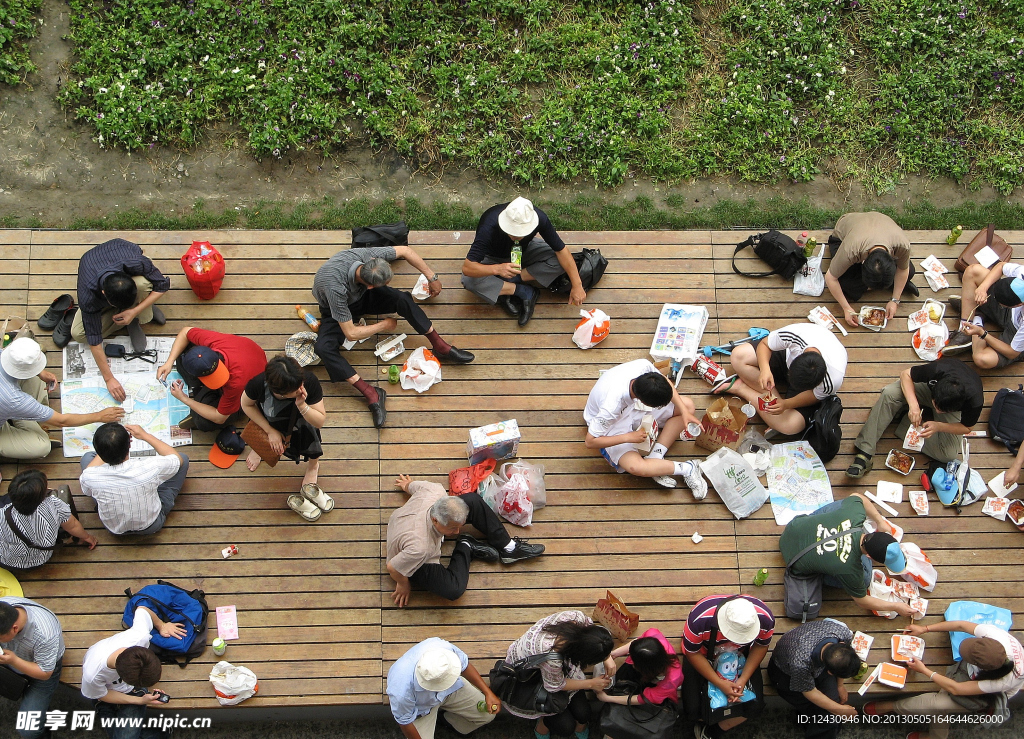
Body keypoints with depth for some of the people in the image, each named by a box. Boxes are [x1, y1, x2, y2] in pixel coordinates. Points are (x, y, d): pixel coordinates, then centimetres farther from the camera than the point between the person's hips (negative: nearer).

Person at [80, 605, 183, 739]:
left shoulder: (141, 636, -37)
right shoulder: (92, 676, -41)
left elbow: (142, 609, -13)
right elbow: (102, 695, -16)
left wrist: (161, 625, 4)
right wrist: (141, 701, -17)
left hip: (134, 691, 1)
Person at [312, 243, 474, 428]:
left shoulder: (366, 254, -32)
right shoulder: (336, 288, -44)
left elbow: (404, 250, -13)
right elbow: (351, 333, -34)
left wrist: (432, 277, -8)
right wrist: (383, 326, -20)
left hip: (361, 295, 4)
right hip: (336, 309, -4)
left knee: (402, 299, -21)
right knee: (324, 347, -32)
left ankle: (441, 349, -10)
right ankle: (371, 394, -32)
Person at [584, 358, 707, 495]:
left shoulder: (643, 366, -31)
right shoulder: (611, 406, -43)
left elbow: (665, 383, -7)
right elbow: (590, 442, -31)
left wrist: (684, 411, -17)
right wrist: (629, 437, -30)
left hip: (632, 406, 6)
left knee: (688, 405, -5)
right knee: (636, 467, -30)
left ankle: (655, 457, -8)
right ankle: (687, 469, -9)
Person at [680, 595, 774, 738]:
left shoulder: (765, 619, -32)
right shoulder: (699, 619, -40)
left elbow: (761, 646, -10)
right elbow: (692, 653, -22)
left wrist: (744, 679, -20)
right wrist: (720, 683, -26)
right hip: (703, 656, -2)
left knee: (755, 707, -12)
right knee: (693, 710, -16)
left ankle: (713, 731, 15)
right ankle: (704, 721, 23)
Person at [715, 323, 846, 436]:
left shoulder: (833, 380, -42)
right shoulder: (794, 333, -40)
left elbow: (813, 397, -20)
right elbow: (764, 345, -20)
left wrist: (786, 404, -37)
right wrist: (765, 369, -39)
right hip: (787, 356, 1)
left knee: (791, 426, -26)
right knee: (738, 355, -23)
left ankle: (741, 388, -8)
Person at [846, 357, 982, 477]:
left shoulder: (975, 402, -38)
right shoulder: (938, 370, -41)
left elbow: (965, 427, -17)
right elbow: (906, 374, -24)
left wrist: (939, 426, -35)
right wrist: (913, 405, -38)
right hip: (927, 386, 0)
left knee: (949, 454, -22)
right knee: (889, 393, -31)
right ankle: (864, 453, -28)